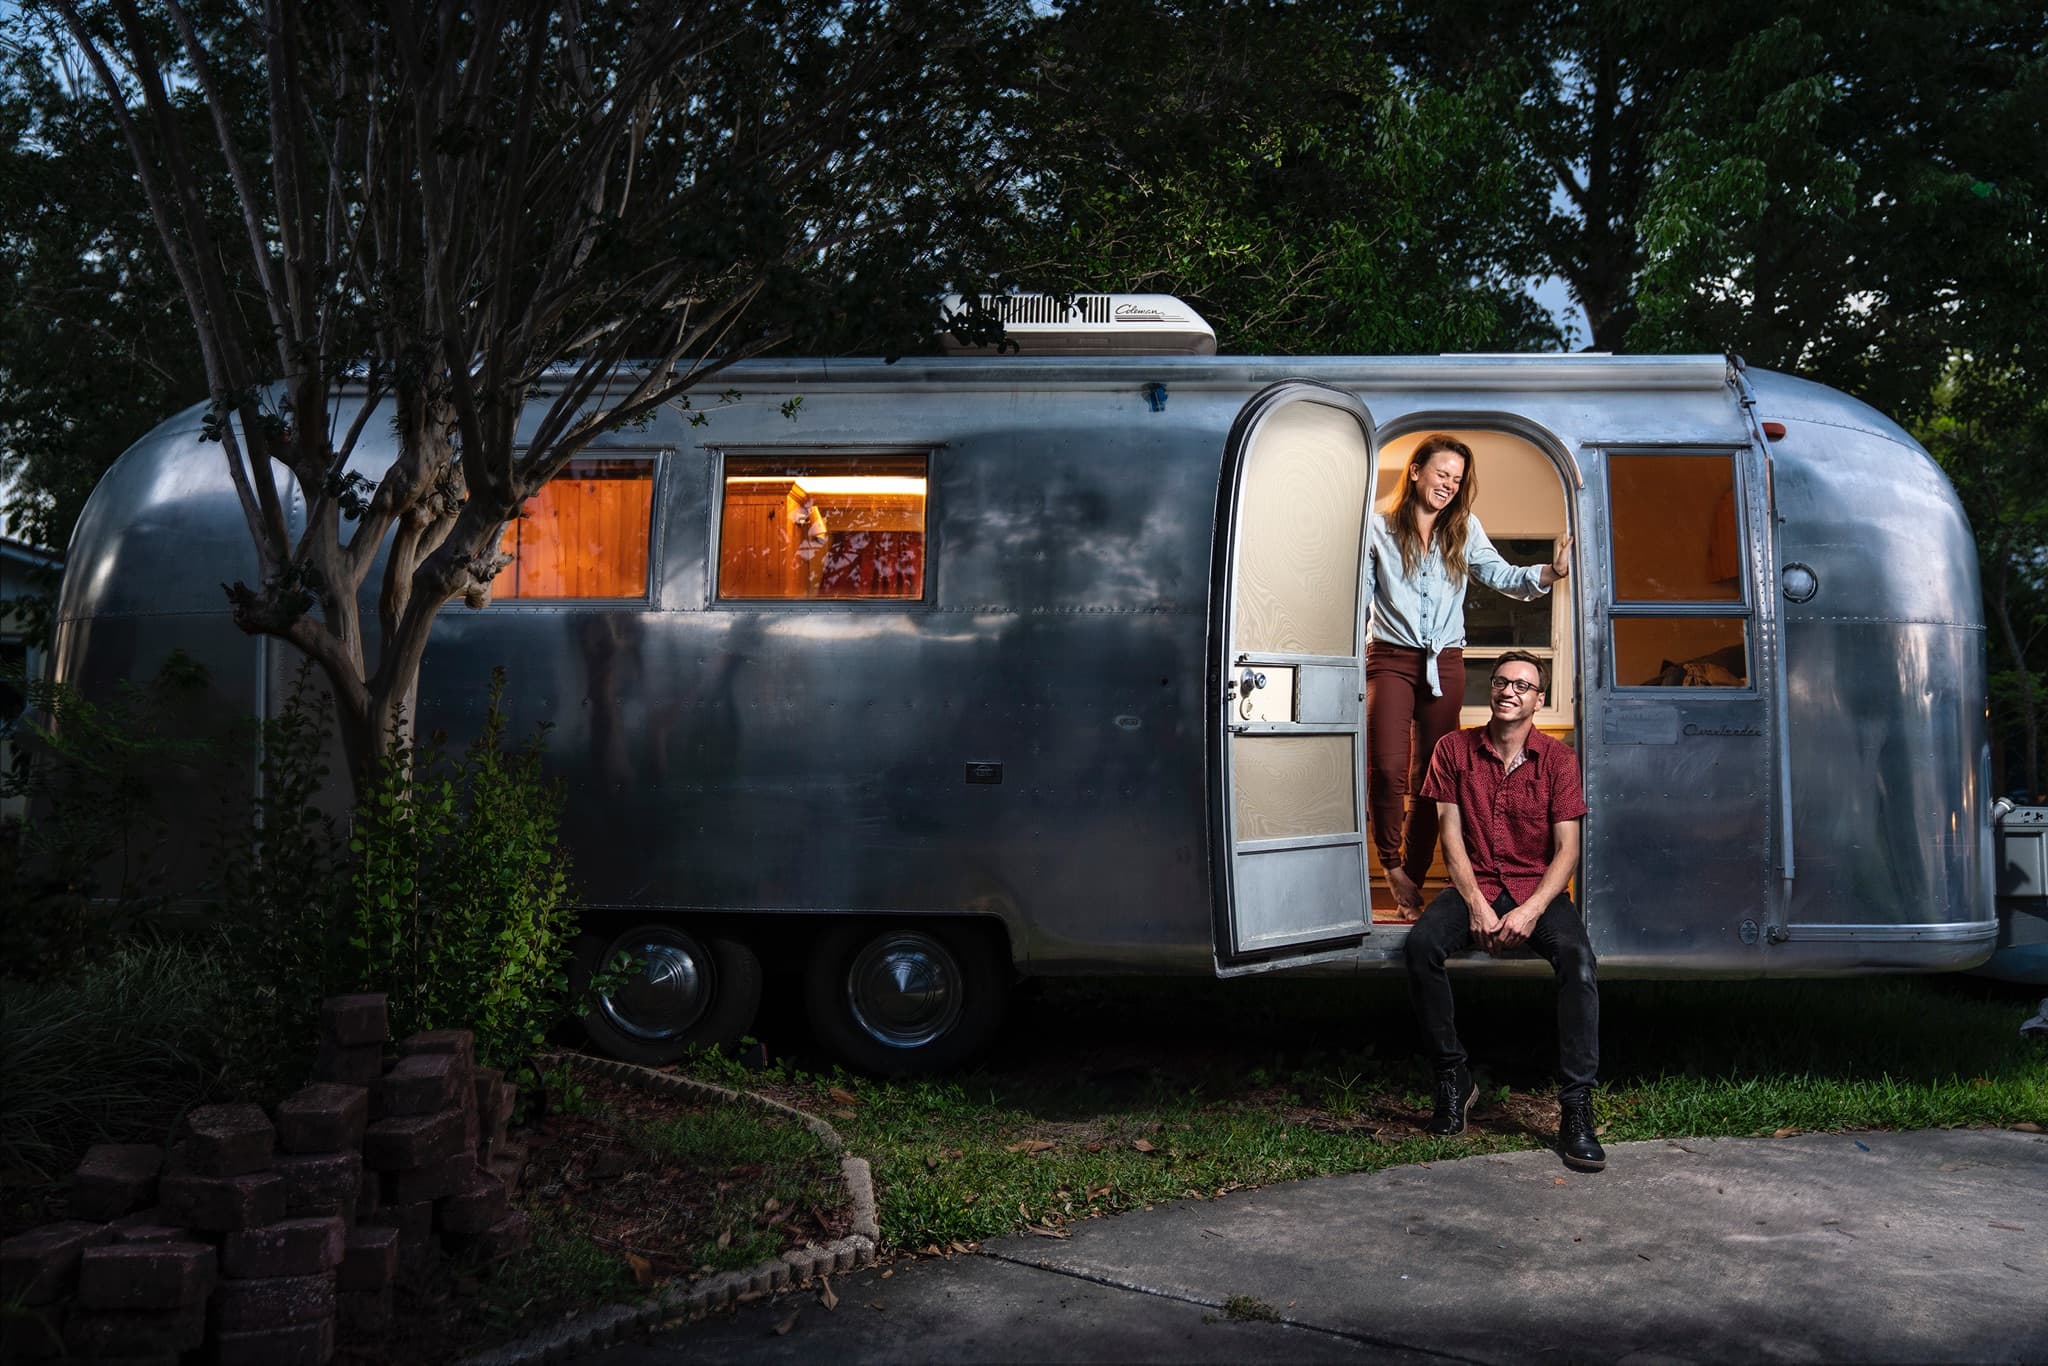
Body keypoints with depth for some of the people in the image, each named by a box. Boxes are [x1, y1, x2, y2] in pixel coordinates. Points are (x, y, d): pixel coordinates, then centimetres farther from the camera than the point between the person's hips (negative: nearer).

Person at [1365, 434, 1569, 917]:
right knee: (1388, 769, -17)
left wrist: (1550, 572, -14)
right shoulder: (1379, 528, 3)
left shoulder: (1464, 530, 10)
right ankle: (1391, 864, 4)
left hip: (1445, 664, 3)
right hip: (1391, 659, -3)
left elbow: (1502, 576, 3)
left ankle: (1413, 879, 13)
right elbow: (1360, 592, 4)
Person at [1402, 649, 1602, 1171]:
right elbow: (1451, 835, 0)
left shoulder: (1557, 757, 2)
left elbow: (1567, 848, -3)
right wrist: (1476, 905, -14)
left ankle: (1577, 1108, -29)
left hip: (1538, 890, 0)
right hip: (1475, 887, 1)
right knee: (1421, 942, -31)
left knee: (1577, 955, -32)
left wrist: (1530, 910, -19)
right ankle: (1452, 1077, -14)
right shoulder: (1455, 749, 5)